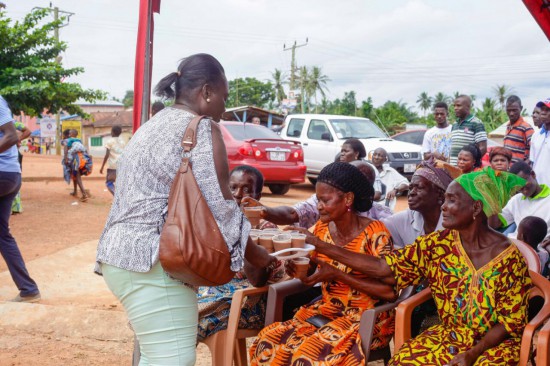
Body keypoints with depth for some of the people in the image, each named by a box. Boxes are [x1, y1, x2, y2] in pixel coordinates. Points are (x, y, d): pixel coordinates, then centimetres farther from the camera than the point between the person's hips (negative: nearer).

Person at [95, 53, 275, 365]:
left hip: (123, 254, 10)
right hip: (152, 261, -10)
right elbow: (219, 207, -12)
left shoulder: (154, 125, 20)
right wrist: (253, 253, 2)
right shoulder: (201, 129, -8)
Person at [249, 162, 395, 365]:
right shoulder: (322, 228, 2)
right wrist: (296, 267, -13)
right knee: (269, 341, -17)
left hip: (365, 317, -5)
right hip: (327, 309, 6)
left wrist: (337, 274, -23)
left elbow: (390, 291, -21)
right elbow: (310, 272, 11)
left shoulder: (374, 233, -15)